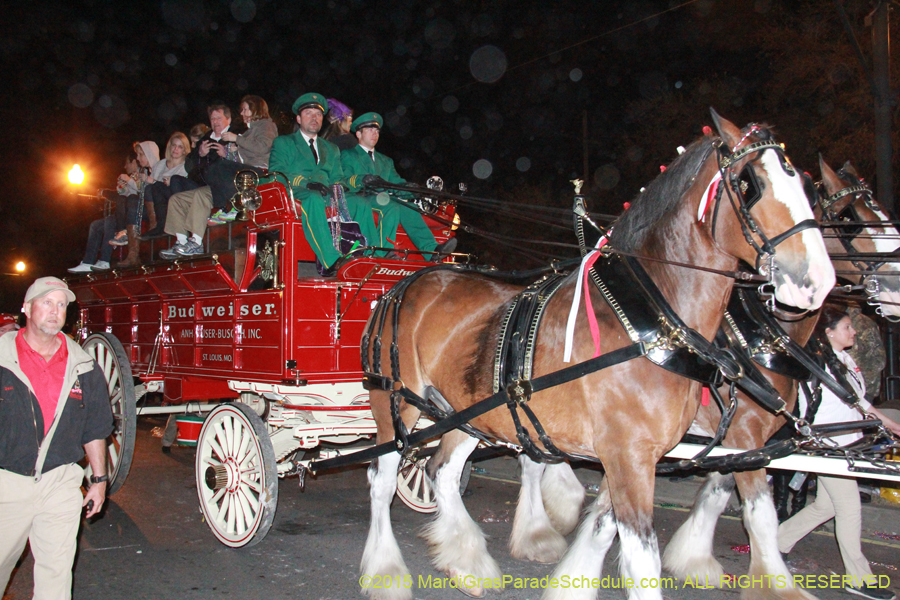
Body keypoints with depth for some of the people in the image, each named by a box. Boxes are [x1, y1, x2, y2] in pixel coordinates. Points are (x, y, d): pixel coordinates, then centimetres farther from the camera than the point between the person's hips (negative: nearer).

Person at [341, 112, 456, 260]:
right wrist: (362, 179, -29)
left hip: (382, 200, 4)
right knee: (391, 208, -34)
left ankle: (433, 251, -39)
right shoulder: (348, 156, 14)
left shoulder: (385, 161, 31)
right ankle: (382, 253, -41)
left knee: (408, 209, -26)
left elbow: (397, 182, 16)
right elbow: (344, 180, -6)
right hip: (359, 199, -4)